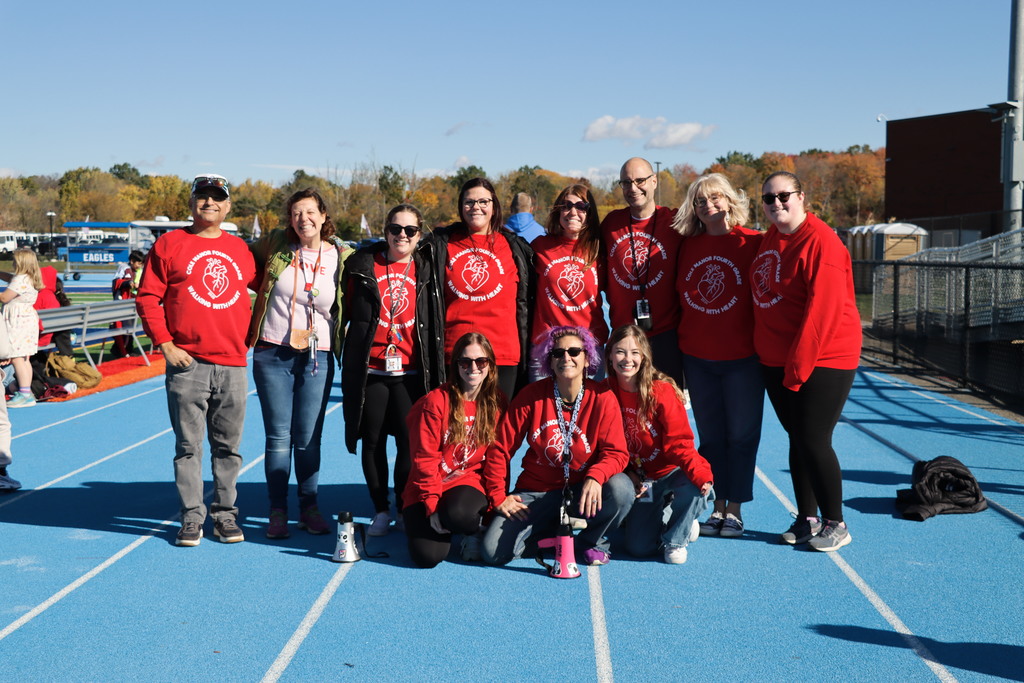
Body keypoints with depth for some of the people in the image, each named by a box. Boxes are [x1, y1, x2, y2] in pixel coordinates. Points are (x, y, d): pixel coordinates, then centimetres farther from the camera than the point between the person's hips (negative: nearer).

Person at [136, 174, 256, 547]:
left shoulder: (240, 249, 13)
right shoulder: (170, 243, 3)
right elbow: (148, 297, 1)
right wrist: (164, 344, -7)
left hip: (233, 365, 3)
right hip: (187, 364, -3)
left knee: (228, 446, 8)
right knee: (188, 445, 1)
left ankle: (225, 514, 18)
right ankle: (192, 517, 10)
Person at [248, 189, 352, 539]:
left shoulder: (342, 256, 0)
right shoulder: (274, 245, 1)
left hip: (318, 356, 0)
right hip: (272, 353, 0)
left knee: (309, 437, 5)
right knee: (278, 436, 3)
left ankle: (309, 508, 19)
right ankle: (277, 511, 13)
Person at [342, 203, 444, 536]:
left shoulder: (425, 270, 7)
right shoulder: (363, 265, 3)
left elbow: (435, 322, 13)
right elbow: (348, 310, 10)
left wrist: (434, 370, 7)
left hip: (410, 370, 0)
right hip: (370, 369, 0)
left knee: (410, 441, -2)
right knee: (373, 441, 5)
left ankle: (405, 509, 15)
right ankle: (380, 511, 19)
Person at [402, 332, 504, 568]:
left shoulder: (497, 403, 1)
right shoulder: (435, 402, -10)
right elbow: (425, 459, -9)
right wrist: (432, 506, -15)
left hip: (468, 481, 1)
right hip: (428, 487, -1)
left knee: (459, 514, -35)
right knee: (428, 556, -19)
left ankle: (473, 530, 3)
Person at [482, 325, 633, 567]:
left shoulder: (602, 398, -8)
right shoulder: (532, 396, -6)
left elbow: (615, 452, -14)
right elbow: (500, 448, -1)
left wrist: (595, 477, -34)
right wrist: (498, 496, -6)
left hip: (581, 491, -1)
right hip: (536, 492, 1)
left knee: (621, 489, -33)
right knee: (494, 551, -19)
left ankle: (592, 540, 0)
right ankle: (548, 530, 13)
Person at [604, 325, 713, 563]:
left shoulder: (662, 391, -18)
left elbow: (679, 442, -19)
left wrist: (700, 473, -37)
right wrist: (627, 475, -13)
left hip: (670, 471, -2)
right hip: (639, 479, 2)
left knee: (695, 485, -37)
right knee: (639, 548, -11)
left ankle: (675, 539, -6)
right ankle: (664, 516, 25)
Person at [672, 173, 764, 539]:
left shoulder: (751, 242, -6)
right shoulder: (688, 245, 6)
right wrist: (677, 340, 8)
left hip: (741, 357, -4)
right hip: (696, 357, 4)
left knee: (741, 434, 4)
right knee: (710, 436, 10)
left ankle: (735, 509, 15)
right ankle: (718, 506, 20)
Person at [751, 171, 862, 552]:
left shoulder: (820, 242, -16)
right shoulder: (769, 239, 10)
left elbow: (823, 310, -20)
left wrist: (798, 367, -19)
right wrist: (764, 352, 12)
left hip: (822, 359, -8)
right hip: (776, 360, 8)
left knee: (813, 441, -5)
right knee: (797, 439, 13)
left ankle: (835, 524, 10)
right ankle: (807, 519, 24)